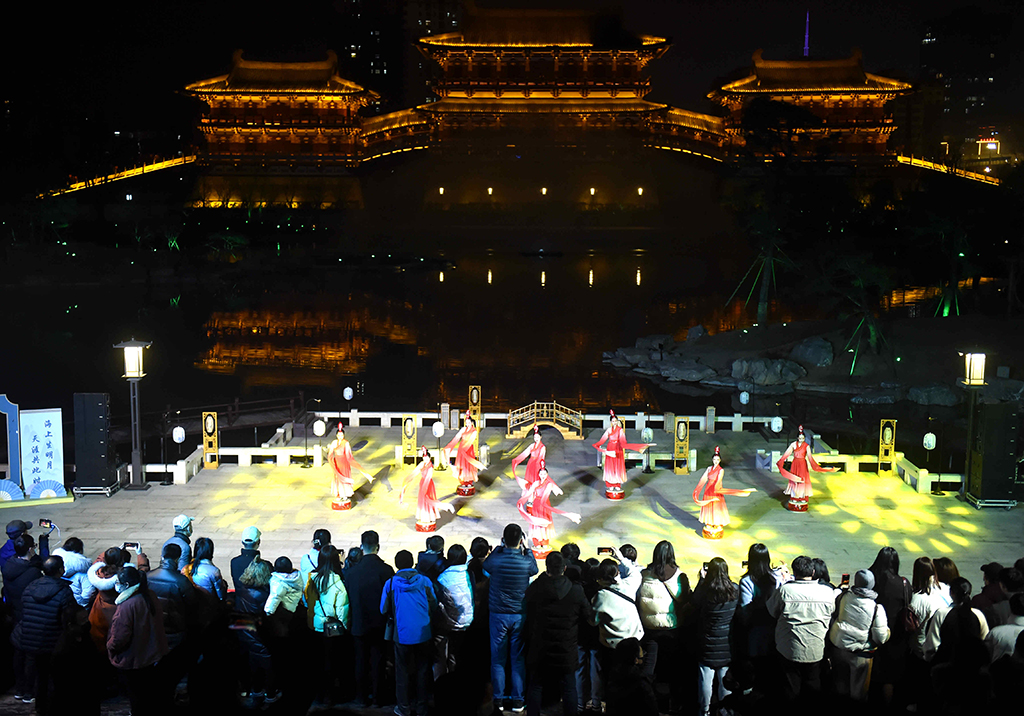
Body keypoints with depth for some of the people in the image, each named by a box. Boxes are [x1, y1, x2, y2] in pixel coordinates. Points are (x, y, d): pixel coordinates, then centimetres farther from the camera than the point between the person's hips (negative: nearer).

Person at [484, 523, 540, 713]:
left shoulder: (495, 560, -14)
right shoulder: (526, 562, -13)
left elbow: (485, 565, 11)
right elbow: (535, 569, 11)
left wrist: (500, 546, 12)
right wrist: (527, 548, 16)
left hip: (498, 615, 0)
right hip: (520, 616, 0)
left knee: (498, 659, 11)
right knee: (518, 659, 9)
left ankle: (499, 698, 17)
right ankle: (518, 700, 13)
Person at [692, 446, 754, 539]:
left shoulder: (721, 470, -9)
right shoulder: (709, 469, 5)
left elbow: (718, 481, -22)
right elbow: (703, 479, 2)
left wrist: (716, 488, -39)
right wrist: (696, 490, -5)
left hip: (716, 492, -5)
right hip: (708, 490, 5)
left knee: (716, 508, 1)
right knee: (708, 508, 10)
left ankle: (717, 526, 11)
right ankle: (709, 525, 21)